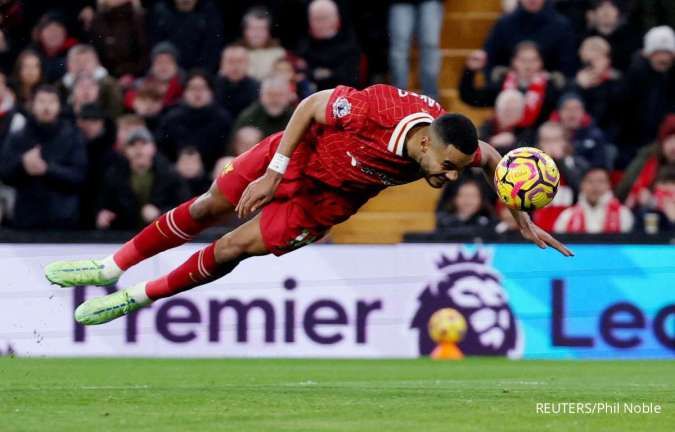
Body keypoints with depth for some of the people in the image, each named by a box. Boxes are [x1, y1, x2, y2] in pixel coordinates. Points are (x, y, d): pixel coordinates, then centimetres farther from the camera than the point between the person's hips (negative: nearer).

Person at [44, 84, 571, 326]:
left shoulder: (452, 143, -28)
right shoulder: (379, 107, -39)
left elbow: (492, 157, -5)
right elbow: (311, 105, -23)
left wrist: (524, 221, -2)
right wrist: (274, 171, -23)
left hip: (328, 200, 2)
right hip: (301, 151, -2)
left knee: (235, 248, -3)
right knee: (209, 207, 9)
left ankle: (138, 297, 18)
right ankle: (113, 267, 31)